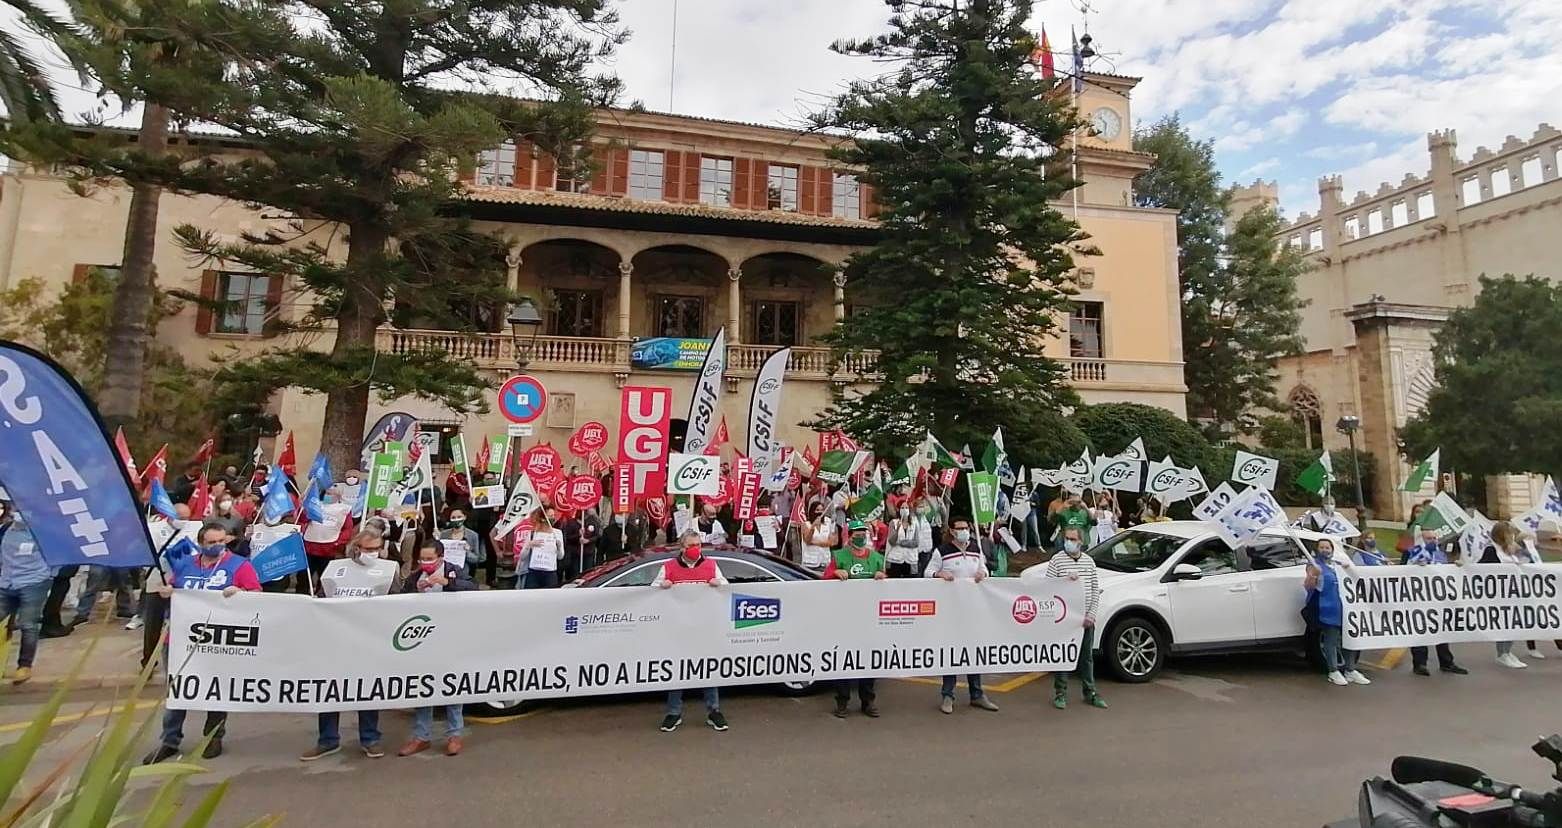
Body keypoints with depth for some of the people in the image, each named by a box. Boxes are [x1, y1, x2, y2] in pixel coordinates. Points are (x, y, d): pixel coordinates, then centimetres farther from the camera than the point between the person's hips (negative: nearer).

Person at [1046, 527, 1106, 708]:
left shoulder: (1089, 561, 7)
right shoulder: (1056, 561, -5)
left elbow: (1096, 589, 7)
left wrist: (1091, 614, -1)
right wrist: (1065, 580, -23)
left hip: (1085, 618, 4)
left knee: (1087, 656, 13)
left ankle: (1090, 693, 26)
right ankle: (1060, 693, 14)